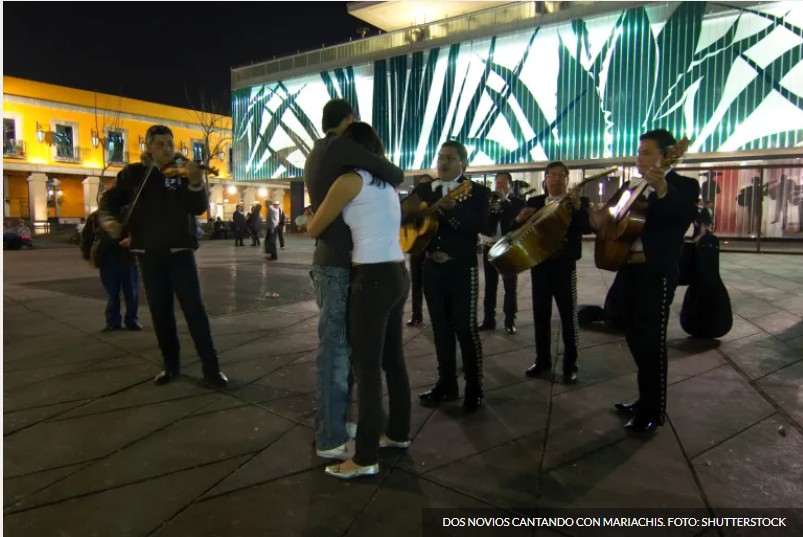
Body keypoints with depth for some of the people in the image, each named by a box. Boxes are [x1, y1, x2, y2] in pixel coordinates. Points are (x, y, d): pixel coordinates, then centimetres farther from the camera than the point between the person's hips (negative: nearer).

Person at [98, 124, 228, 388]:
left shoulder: (182, 172, 0)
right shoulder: (133, 173, 6)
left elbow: (199, 209, -10)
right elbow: (110, 200, 9)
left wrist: (196, 183, -28)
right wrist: (109, 219, -12)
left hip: (179, 250, -2)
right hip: (148, 253, 2)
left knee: (194, 307, -5)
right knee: (160, 311, 10)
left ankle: (211, 367, -2)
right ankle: (171, 364, 23)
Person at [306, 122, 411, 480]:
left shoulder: (350, 180, -7)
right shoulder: (386, 183, 16)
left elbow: (314, 229, 1)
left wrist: (308, 223, 23)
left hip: (373, 278, -9)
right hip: (397, 275, 9)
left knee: (367, 367, -3)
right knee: (392, 358, 17)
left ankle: (365, 459, 5)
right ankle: (398, 432, 32)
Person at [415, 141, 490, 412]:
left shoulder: (477, 191, -2)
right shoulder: (423, 190, 10)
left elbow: (480, 225, -17)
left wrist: (452, 208, -31)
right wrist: (430, 249, -8)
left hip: (462, 269, -4)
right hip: (432, 267, 5)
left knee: (466, 328, -3)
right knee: (441, 328, 10)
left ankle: (474, 389, 9)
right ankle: (447, 384, 21)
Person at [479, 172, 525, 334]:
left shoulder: (518, 202, 1)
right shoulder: (488, 201, 8)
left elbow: (518, 221, -18)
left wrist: (504, 200, -14)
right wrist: (491, 210, -18)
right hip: (490, 247, 3)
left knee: (510, 287, 1)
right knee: (490, 285, 8)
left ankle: (510, 321, 8)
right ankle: (489, 319, 15)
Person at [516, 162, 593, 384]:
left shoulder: (579, 202, 0)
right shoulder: (534, 202, 9)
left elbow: (589, 227, -16)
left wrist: (578, 207, -31)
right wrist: (520, 219, -14)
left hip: (565, 265, -3)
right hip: (539, 264, 4)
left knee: (569, 316, 2)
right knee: (540, 314, 10)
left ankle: (570, 365, 13)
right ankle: (542, 360, 23)